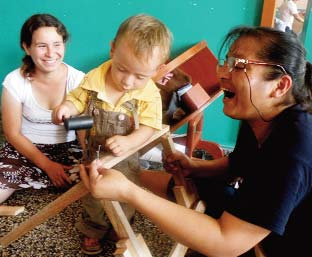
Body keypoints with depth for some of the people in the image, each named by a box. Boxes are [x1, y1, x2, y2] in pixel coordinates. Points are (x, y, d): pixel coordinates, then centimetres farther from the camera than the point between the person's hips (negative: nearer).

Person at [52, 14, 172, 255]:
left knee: (124, 200, 21)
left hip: (126, 159, -1)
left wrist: (129, 141, -39)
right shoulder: (94, 80, -18)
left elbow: (148, 128, -21)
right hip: (94, 156, 1)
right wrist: (67, 107, -28)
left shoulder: (150, 94, -22)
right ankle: (93, 230, 51)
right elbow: (78, 100, -5)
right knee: (93, 198, 22)